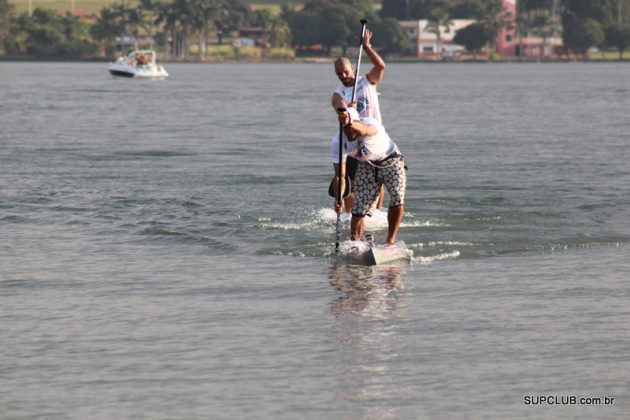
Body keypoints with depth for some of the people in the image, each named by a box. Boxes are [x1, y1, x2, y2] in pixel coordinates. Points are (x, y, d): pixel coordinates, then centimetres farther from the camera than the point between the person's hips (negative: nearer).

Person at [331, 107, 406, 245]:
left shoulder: (371, 123, -35)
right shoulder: (338, 144, -22)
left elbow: (364, 130, -62)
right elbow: (340, 175, -19)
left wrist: (349, 124, -85)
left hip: (390, 160, -3)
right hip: (366, 166, 3)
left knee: (397, 199, -21)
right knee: (359, 209, -10)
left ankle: (391, 239, -6)